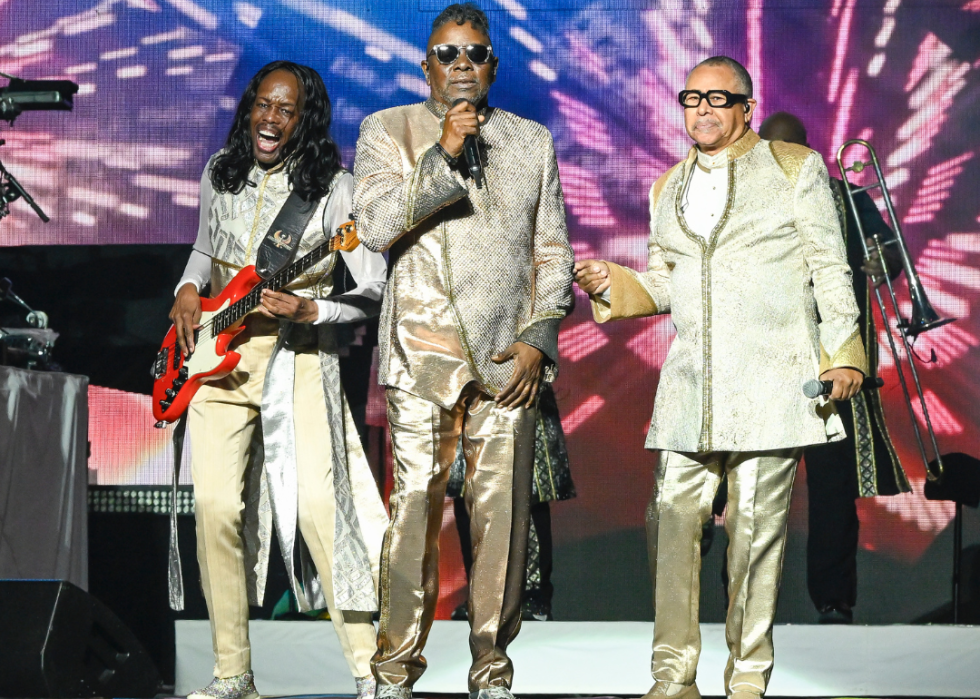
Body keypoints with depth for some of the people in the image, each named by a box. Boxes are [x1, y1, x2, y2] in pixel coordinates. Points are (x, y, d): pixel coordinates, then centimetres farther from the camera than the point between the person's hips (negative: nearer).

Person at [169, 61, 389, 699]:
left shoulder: (334, 187, -7)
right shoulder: (222, 173, 8)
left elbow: (375, 292, -10)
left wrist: (307, 311, -25)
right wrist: (188, 292, 6)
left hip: (298, 357, -4)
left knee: (317, 505, -14)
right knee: (216, 507, -5)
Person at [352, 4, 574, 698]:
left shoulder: (532, 141, 16)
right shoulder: (389, 131, 10)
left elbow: (553, 252, 15)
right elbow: (377, 224, -5)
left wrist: (538, 337, 3)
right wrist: (443, 155, -12)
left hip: (510, 357, 2)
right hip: (423, 353, -2)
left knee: (504, 515, -1)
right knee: (414, 511, -6)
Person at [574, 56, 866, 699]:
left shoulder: (795, 168, 7)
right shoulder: (669, 189, 19)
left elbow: (830, 268, 4)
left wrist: (842, 352, -5)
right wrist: (610, 285, 4)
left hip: (772, 378, -4)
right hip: (692, 381, 4)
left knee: (757, 525, -3)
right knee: (673, 520, -5)